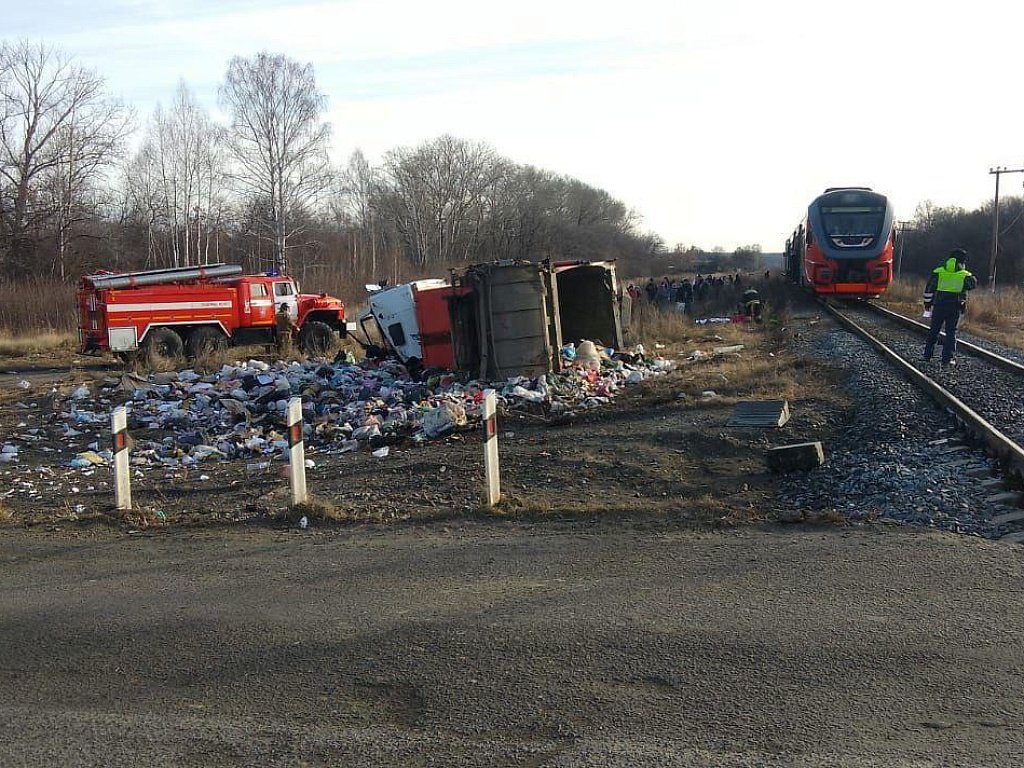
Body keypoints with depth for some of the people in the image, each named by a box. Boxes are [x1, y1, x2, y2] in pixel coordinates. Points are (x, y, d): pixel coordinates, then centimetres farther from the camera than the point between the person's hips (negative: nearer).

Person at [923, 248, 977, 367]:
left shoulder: (938, 272, 0)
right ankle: (947, 358, -1)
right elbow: (974, 284, 12)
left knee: (933, 330, 14)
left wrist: (927, 303, 13)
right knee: (951, 332, 4)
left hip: (939, 306, 1)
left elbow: (929, 289, 2)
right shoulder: (965, 275, -4)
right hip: (955, 308, -1)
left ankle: (927, 354, 18)